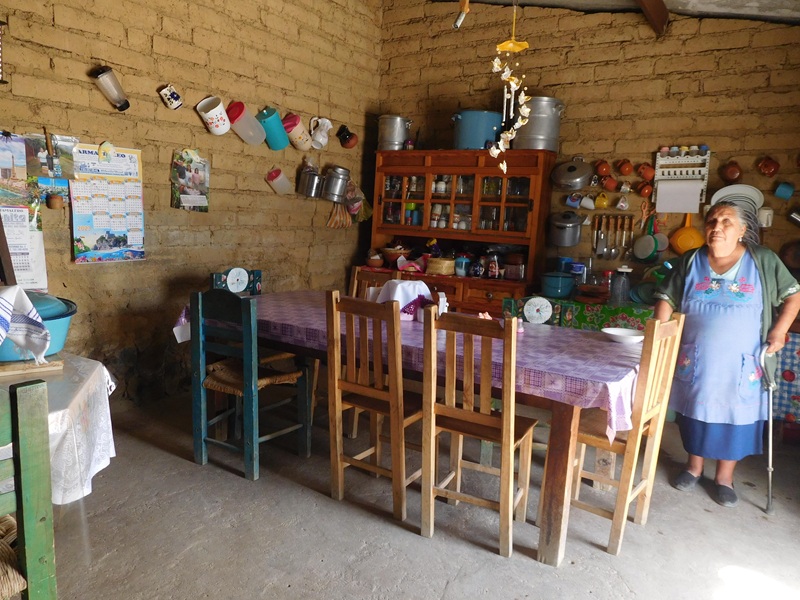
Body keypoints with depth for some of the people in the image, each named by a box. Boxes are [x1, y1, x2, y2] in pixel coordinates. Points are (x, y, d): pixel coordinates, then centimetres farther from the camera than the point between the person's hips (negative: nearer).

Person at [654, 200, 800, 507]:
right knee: (696, 411, 13)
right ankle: (694, 465, 33)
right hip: (696, 361, 1)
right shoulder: (689, 262, 1)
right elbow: (667, 299, 1)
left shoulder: (764, 260, -3)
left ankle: (725, 476, 26)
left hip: (740, 364, -1)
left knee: (735, 416, 8)